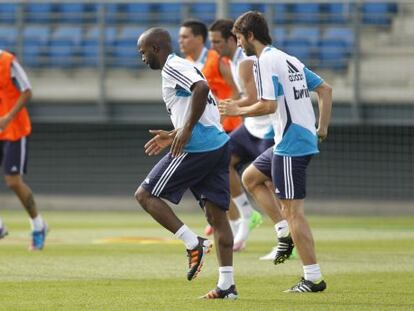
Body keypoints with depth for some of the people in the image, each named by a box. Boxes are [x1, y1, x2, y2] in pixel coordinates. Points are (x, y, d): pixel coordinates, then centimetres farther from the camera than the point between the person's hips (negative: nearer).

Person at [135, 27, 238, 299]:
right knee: (217, 214, 7)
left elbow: (201, 88, -25)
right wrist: (174, 136, 25)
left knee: (145, 195, 1)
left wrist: (186, 130, -21)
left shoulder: (173, 67, -6)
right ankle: (227, 285, 5)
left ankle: (194, 244, -7)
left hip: (197, 149, -9)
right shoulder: (182, 68, 24)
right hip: (219, 144, 9)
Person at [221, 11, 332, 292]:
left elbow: (269, 105, -20)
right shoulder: (290, 60, 17)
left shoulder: (267, 61, -11)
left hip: (290, 145, -10)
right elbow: (325, 89, 19)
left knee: (293, 210, -7)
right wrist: (323, 127, 19)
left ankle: (313, 277, -8)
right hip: (305, 140, 10)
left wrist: (239, 111, -5)